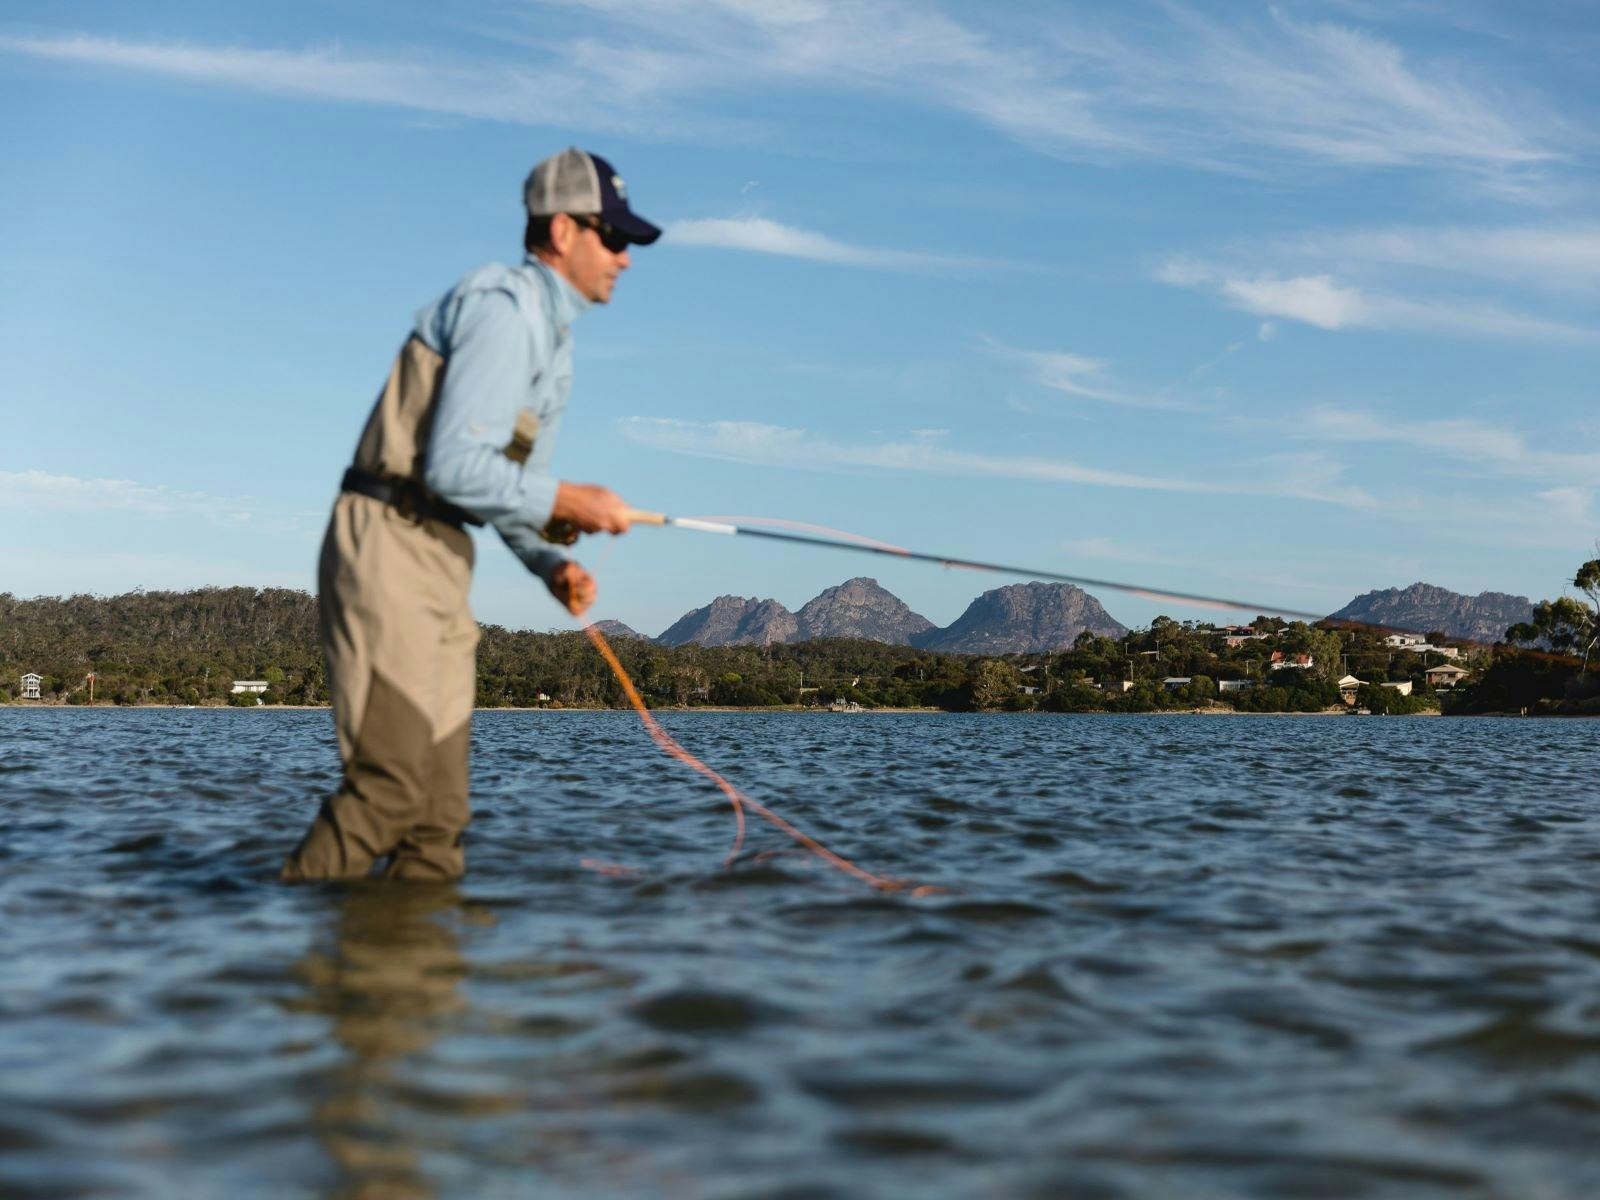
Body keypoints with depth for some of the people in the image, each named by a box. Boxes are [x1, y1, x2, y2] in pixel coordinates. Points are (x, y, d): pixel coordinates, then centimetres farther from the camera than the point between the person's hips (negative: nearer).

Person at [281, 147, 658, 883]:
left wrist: (553, 565, 8)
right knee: (391, 784, -15)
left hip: (439, 566, 10)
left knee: (440, 808, 5)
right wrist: (566, 501, -12)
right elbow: (454, 467, -21)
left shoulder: (549, 335, 20)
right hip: (388, 548, -10)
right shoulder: (505, 310, -12)